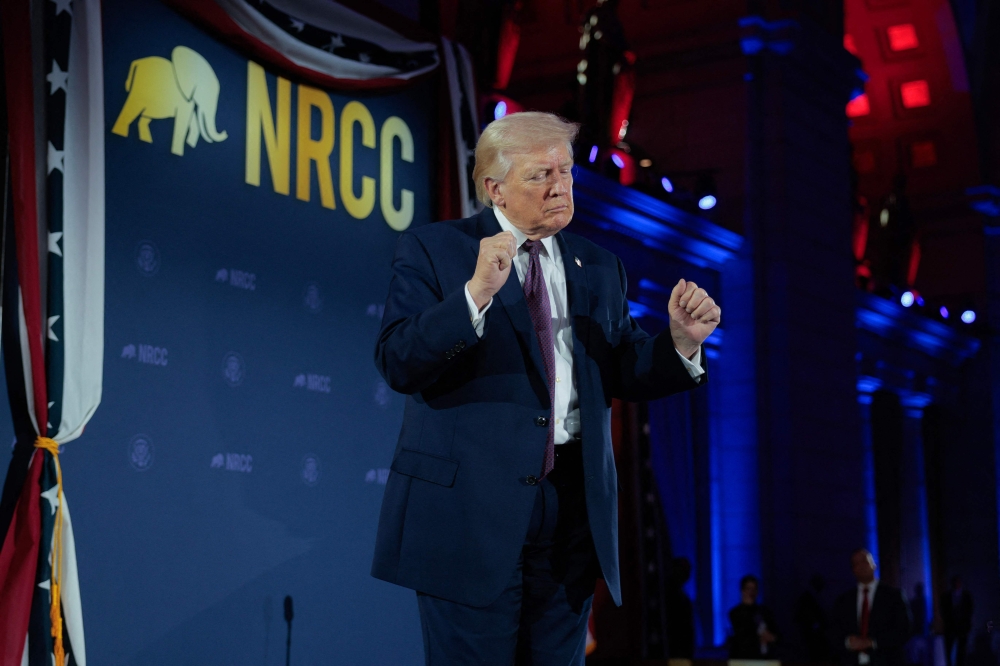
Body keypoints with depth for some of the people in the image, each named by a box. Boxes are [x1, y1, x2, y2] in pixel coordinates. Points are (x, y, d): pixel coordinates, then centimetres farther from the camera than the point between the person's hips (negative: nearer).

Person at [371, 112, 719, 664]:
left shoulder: (597, 267, 15)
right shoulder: (431, 250, 0)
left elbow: (624, 375, 15)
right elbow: (397, 364, -12)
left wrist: (681, 341, -5)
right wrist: (476, 294, -24)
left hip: (572, 507, 5)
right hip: (470, 502, -4)